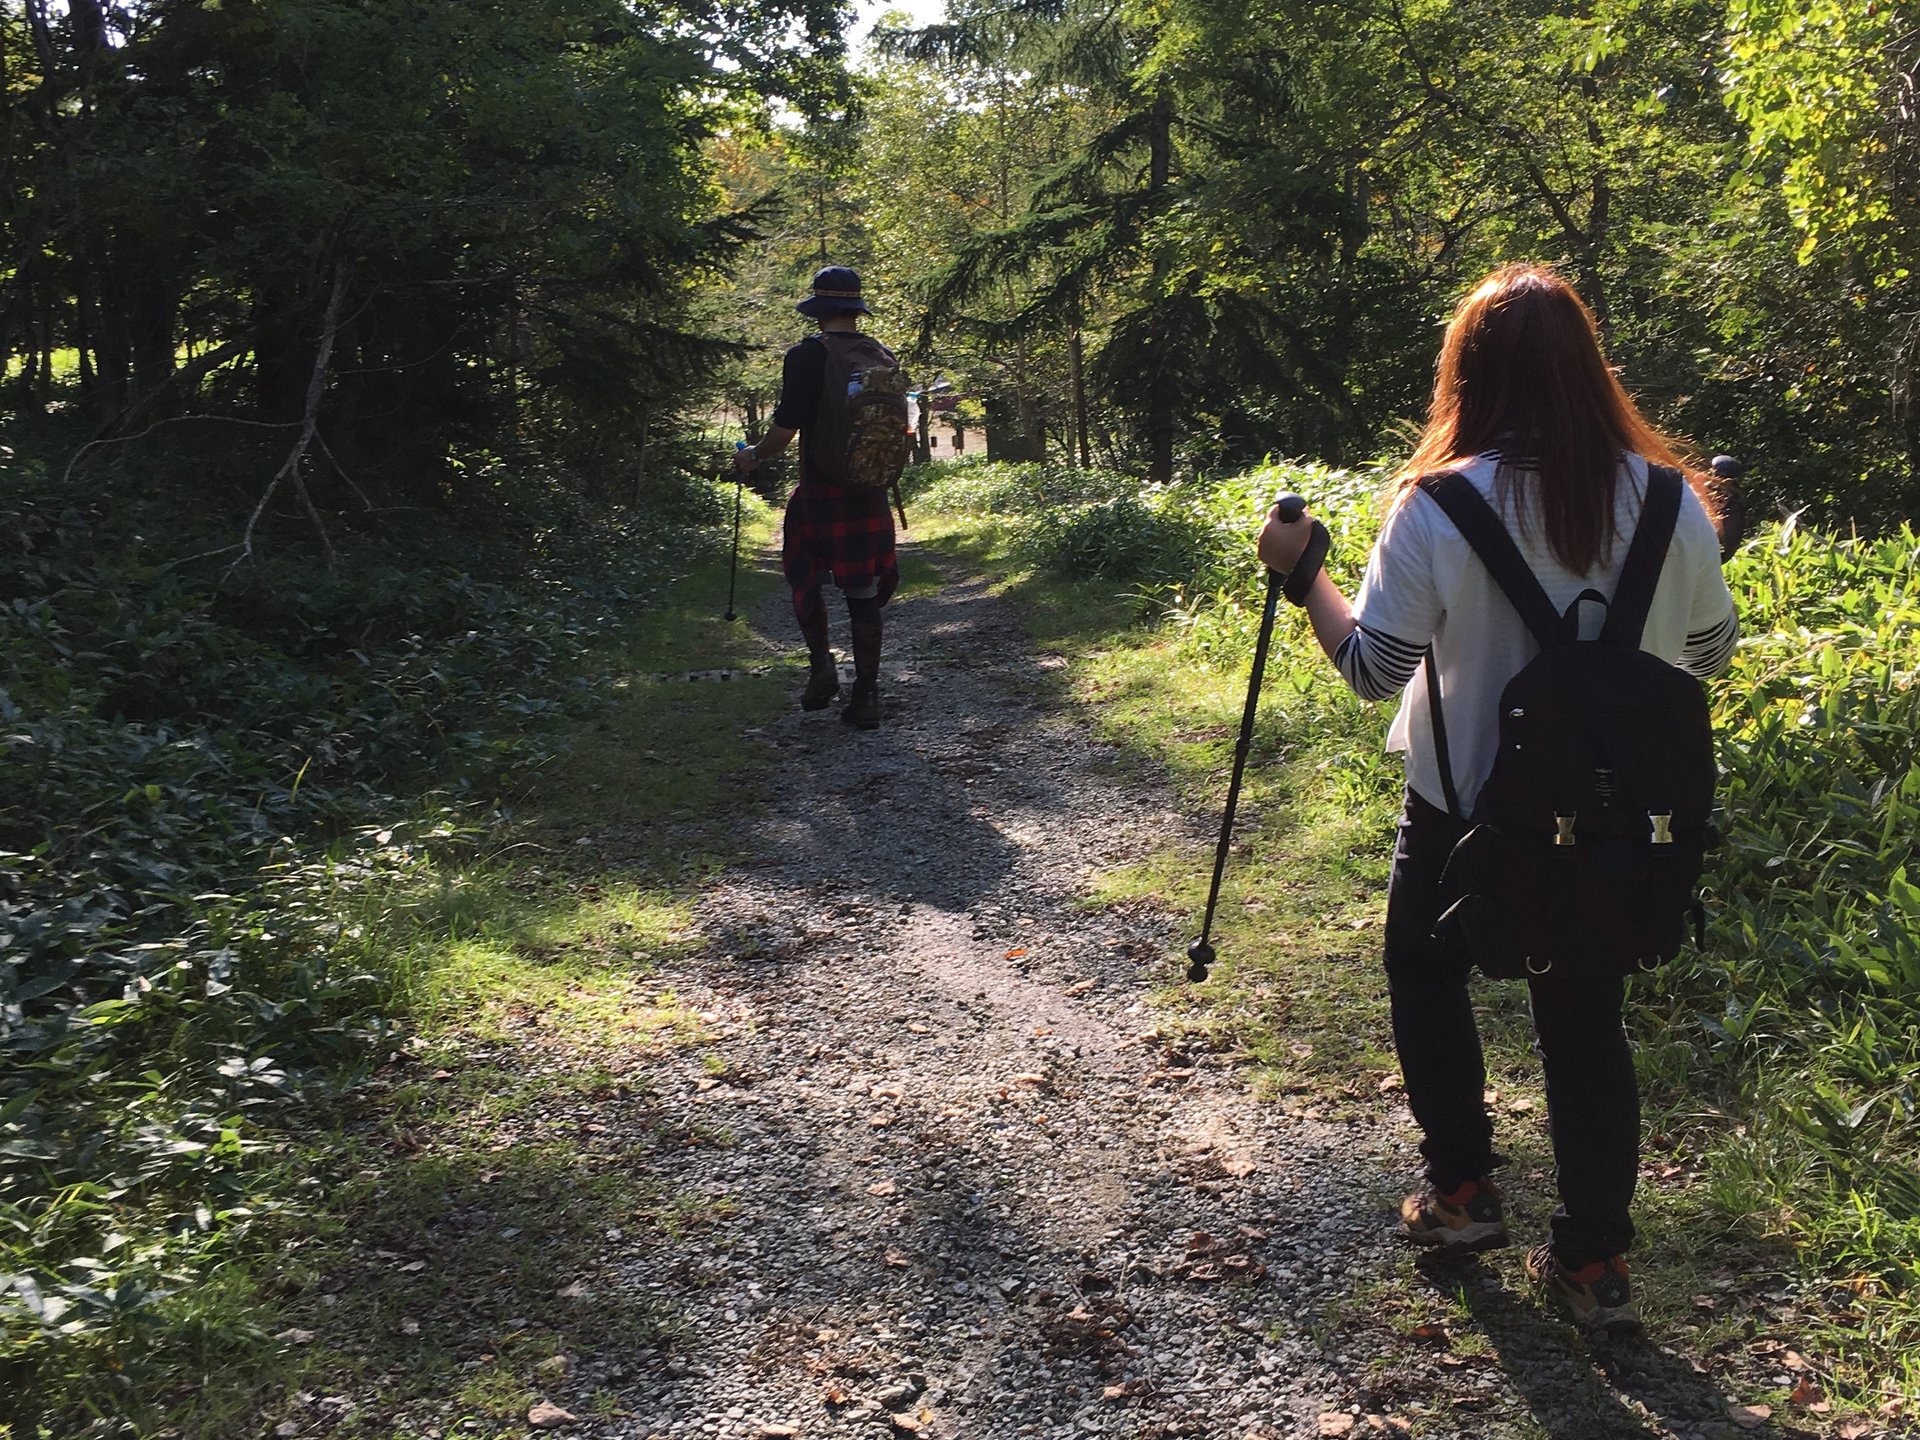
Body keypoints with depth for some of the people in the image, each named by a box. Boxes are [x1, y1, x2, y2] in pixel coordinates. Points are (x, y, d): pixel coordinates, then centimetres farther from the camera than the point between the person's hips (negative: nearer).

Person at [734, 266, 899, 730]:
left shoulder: (806, 357, -11)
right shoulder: (883, 356, 5)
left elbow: (786, 428, -13)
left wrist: (754, 456, 6)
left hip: (819, 492, -4)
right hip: (871, 495, 4)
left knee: (805, 578, 17)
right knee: (863, 595, 7)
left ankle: (822, 665, 4)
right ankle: (866, 696, 8)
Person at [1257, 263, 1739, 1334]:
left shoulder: (1439, 508, -19)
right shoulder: (1665, 500, -8)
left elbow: (1372, 666, -15)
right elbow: (1712, 652, 4)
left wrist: (1301, 570, -3)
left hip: (1465, 810, -3)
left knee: (1426, 975, 23)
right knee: (1586, 1018, 15)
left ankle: (1464, 1192, 27)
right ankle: (1597, 1263, 21)